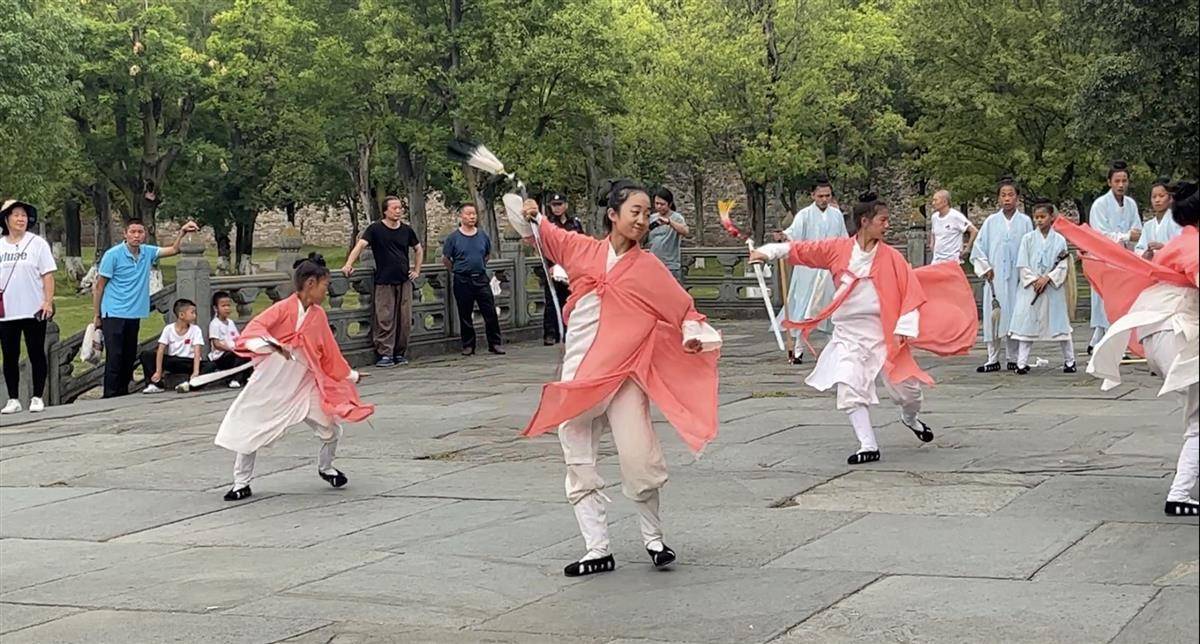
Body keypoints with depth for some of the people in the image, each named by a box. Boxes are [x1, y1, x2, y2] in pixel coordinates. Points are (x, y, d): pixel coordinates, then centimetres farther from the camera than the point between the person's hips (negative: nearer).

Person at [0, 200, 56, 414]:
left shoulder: (37, 243, 0)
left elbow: (48, 275, -3)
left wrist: (48, 302, -12)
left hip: (33, 310, -3)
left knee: (36, 355, 3)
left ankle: (37, 398, 10)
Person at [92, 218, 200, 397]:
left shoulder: (147, 252, 7)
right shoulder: (113, 255, -8)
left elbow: (173, 250, 12)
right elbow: (99, 287, -4)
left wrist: (182, 232, -5)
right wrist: (96, 315, -4)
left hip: (134, 315, 6)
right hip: (114, 315, -6)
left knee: (130, 358, 9)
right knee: (114, 358, -8)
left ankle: (123, 394, 18)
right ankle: (110, 397, -4)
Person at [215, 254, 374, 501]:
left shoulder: (319, 315, 2)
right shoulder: (284, 308, -14)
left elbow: (329, 351, 14)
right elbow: (256, 326, -27)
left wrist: (349, 375, 21)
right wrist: (270, 344, -46)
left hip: (304, 386, 4)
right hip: (271, 386, -4)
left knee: (331, 429, 3)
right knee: (249, 430, -1)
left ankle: (326, 468, 33)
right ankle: (241, 483, 16)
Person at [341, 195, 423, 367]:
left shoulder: (407, 230, 9)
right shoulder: (375, 229, -2)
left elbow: (418, 250, 24)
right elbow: (360, 245, -14)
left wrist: (417, 270, 14)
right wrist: (349, 264, -28)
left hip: (404, 281, 4)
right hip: (384, 282, -4)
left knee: (405, 320, 3)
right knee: (385, 320, -8)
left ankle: (400, 353, 14)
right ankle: (385, 354, -3)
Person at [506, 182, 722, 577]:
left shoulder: (649, 267, 2)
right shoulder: (581, 249, 6)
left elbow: (682, 307, 2)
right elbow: (538, 231, 21)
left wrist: (694, 333, -17)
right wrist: (530, 215, 1)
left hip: (623, 374, -2)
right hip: (577, 375, 2)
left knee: (639, 460, -8)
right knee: (580, 465, 4)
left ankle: (654, 538, 15)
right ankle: (597, 550, 13)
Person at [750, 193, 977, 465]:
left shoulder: (891, 257, -5)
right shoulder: (838, 249, -3)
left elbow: (911, 292, -6)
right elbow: (801, 249, 5)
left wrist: (905, 327, -13)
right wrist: (768, 252, -2)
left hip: (884, 333, 0)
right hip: (849, 333, 0)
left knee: (906, 386, 5)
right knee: (849, 389, -14)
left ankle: (911, 418, 41)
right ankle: (868, 445, -5)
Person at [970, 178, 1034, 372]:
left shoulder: (1025, 221, 4)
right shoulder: (991, 221, 6)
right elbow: (978, 247, 10)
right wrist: (985, 268, 2)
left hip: (1016, 278, -1)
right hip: (994, 277, 1)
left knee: (1014, 317, 1)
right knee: (993, 316, 0)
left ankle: (1013, 359, 9)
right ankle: (993, 359, 5)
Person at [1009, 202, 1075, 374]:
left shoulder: (1059, 240, 2)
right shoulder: (1028, 238, 4)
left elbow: (1063, 266, -2)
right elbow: (1022, 265, 1)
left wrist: (1047, 278, -14)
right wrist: (1034, 280, -10)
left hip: (1053, 288, -1)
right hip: (1030, 288, 1)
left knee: (1060, 324, 3)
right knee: (1027, 324, -1)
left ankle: (1069, 360, 15)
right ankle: (1022, 363, 1)